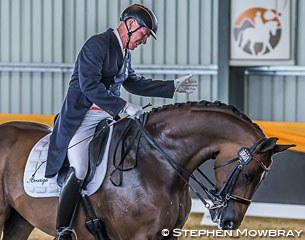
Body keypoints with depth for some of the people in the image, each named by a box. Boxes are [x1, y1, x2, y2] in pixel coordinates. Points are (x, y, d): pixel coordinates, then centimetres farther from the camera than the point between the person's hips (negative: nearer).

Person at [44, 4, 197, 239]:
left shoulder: (124, 53, 15)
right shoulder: (97, 44, -14)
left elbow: (134, 83, 29)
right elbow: (90, 85, -23)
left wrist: (173, 86, 27)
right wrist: (124, 106, -26)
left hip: (109, 117, 9)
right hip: (82, 117, -9)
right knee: (79, 171, -21)